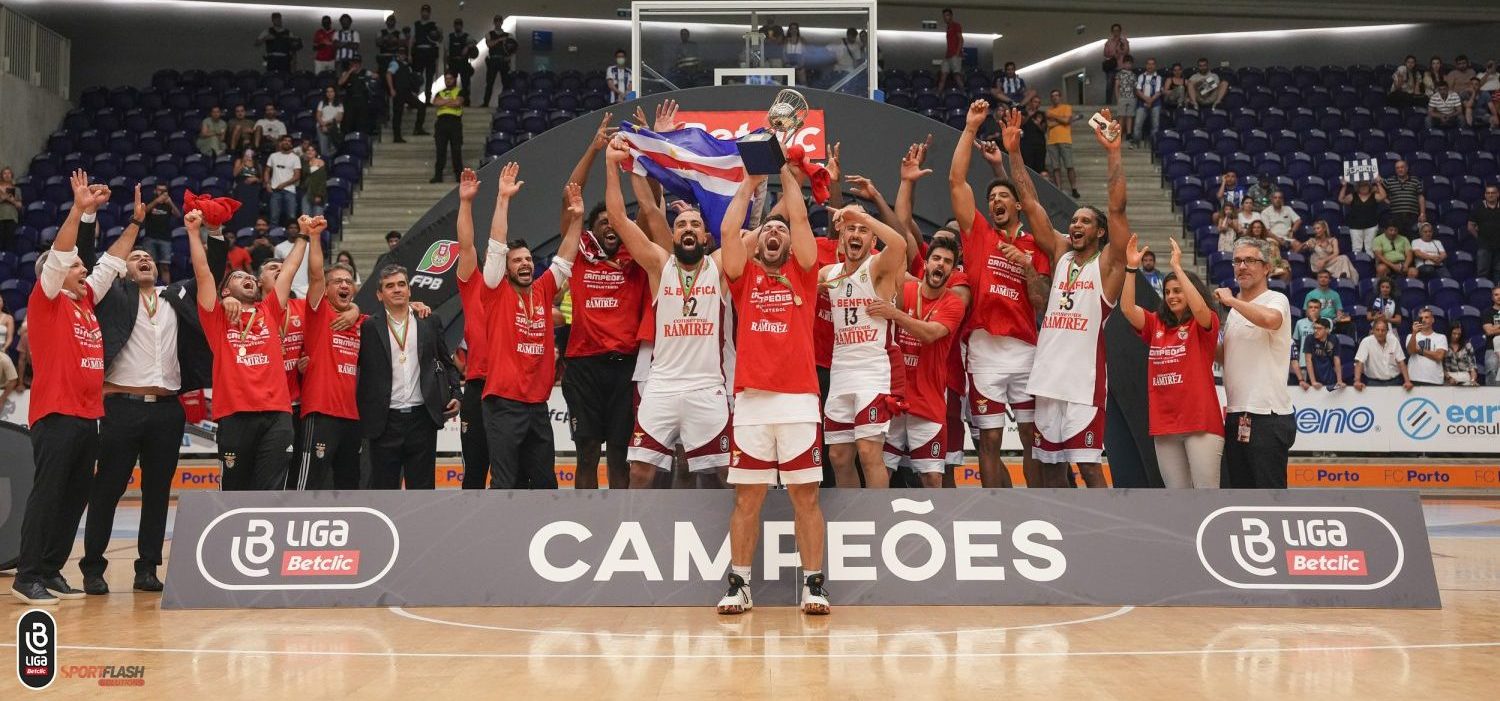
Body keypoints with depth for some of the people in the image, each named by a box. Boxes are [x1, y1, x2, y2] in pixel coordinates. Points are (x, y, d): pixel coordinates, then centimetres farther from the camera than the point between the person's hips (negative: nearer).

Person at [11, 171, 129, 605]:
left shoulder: (86, 301, 17)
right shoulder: (46, 302, -1)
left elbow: (112, 262, 24)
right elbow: (57, 256, -14)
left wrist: (135, 223, 23)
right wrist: (79, 210, -20)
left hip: (88, 415, 7)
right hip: (56, 415, -7)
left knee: (75, 498, 9)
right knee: (47, 495, -7)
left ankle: (51, 572, 16)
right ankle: (27, 577, -2)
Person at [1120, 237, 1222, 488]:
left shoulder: (1204, 324, 2)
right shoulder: (1156, 324, 14)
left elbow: (1199, 308, -21)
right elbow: (1127, 309, 0)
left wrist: (1177, 267, -18)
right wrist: (1131, 268, -9)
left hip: (1200, 422, -5)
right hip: (1163, 424, 5)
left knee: (1207, 492, -8)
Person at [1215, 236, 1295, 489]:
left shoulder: (1276, 300, -7)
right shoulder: (1235, 309, 18)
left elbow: (1270, 319, -32)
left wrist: (1230, 300, -18)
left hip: (1267, 417, -8)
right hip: (1236, 417, 9)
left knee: (1270, 491, -5)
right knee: (1233, 489, 12)